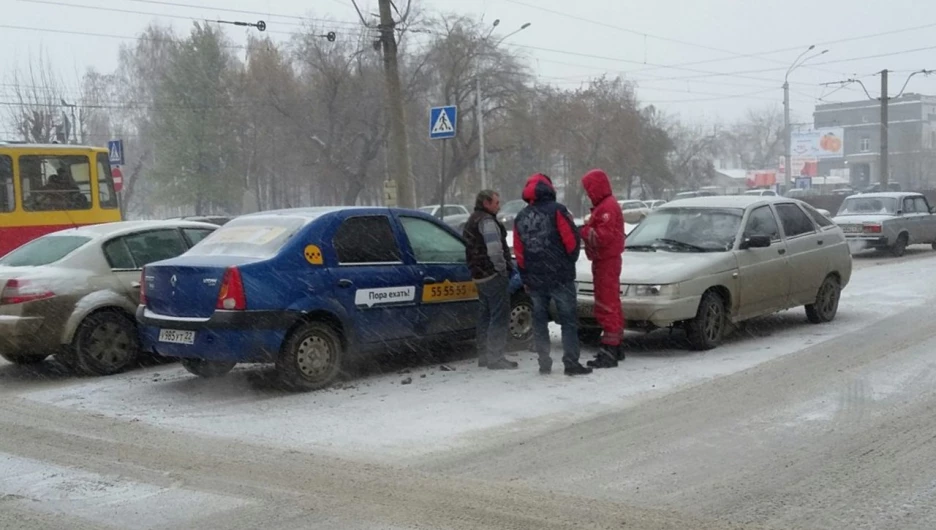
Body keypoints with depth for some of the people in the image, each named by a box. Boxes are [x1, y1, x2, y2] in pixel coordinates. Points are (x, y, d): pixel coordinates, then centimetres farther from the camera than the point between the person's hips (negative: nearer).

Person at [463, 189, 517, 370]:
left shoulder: (472, 222, 21)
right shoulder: (486, 221, -12)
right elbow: (494, 249, -22)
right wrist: (502, 269, -14)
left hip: (479, 275, 10)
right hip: (493, 275, -10)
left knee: (485, 315, 14)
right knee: (500, 316, -9)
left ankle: (484, 355, 19)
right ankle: (495, 357, -10)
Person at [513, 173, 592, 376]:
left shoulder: (520, 217, 10)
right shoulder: (556, 210, -6)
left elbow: (519, 253, 10)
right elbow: (572, 240, -11)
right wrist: (570, 260, 8)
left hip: (534, 279, 5)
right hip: (560, 276, -5)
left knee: (539, 320, 11)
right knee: (569, 319, -2)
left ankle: (544, 363, 12)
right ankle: (571, 362, -6)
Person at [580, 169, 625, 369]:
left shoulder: (607, 207, -17)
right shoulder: (603, 205, 18)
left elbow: (603, 236, -24)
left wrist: (582, 231, -15)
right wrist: (585, 229, 2)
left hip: (606, 262, -11)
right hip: (606, 261, 11)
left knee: (607, 306, -10)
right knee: (609, 304, 18)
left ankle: (609, 351, -9)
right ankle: (615, 347, 29)